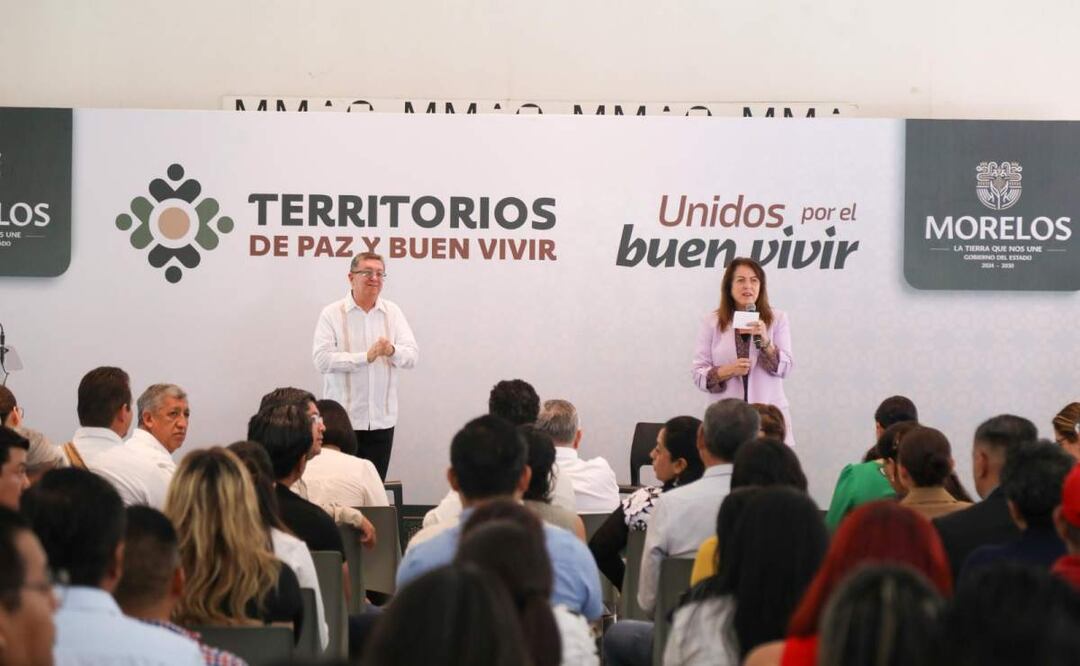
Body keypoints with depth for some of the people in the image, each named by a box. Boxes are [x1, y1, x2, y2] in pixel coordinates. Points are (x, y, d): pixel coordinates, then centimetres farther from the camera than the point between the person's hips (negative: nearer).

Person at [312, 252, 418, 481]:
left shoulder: (392, 313, 9)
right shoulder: (332, 314, -2)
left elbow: (412, 356, 0)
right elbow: (322, 359, -14)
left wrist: (393, 351, -23)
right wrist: (366, 357, -22)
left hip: (382, 419, 3)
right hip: (342, 419, -3)